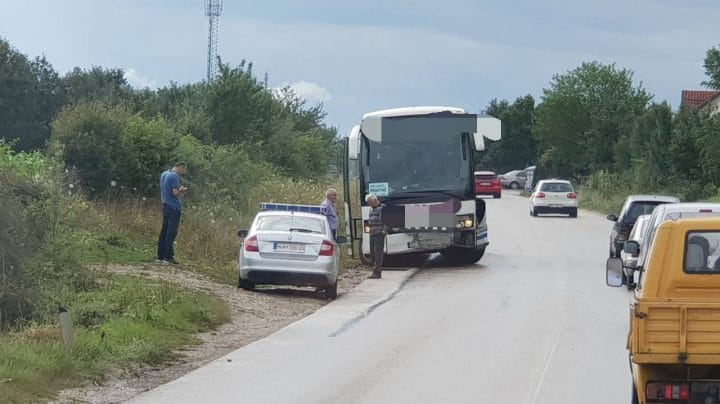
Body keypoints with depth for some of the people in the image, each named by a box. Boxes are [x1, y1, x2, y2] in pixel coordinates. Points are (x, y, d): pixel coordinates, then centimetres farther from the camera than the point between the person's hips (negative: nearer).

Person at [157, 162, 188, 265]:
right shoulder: (175, 176, -14)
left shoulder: (164, 174, 15)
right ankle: (168, 257, -9)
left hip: (165, 206, 9)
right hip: (174, 208, -9)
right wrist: (182, 190, 0)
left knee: (164, 231, 11)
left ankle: (160, 255, 13)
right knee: (172, 233, -7)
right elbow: (175, 193, -19)